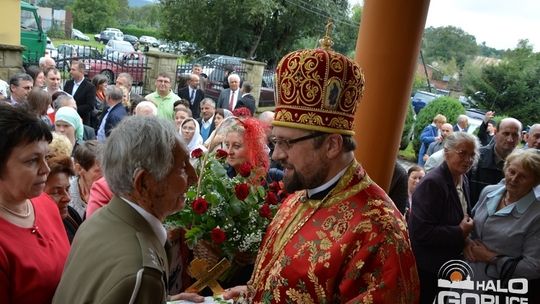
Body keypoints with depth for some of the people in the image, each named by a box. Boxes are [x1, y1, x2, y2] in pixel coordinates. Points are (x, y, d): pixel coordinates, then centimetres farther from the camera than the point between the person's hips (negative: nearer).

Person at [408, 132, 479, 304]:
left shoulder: (463, 180, 3)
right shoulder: (432, 183, -24)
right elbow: (420, 231, -29)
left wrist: (467, 226, 0)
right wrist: (460, 232, -22)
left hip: (449, 263, 8)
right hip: (427, 268, -8)